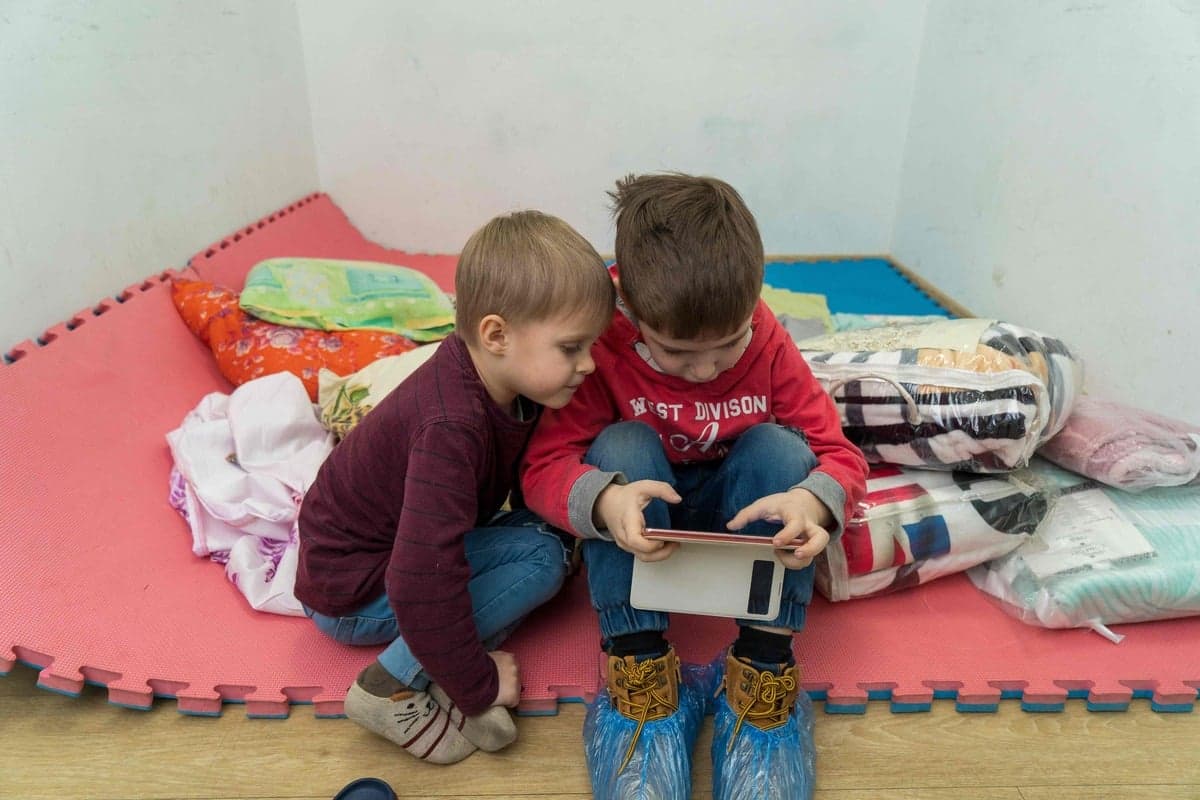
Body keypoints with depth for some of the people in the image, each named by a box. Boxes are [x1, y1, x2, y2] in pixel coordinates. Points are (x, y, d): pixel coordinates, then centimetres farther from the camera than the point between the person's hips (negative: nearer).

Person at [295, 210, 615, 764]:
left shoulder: (499, 377, -10)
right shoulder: (452, 427, -36)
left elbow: (526, 480, 6)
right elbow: (422, 580, -37)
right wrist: (477, 688, -25)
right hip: (350, 592, -8)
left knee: (550, 529, -4)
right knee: (540, 557, -20)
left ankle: (440, 654, -8)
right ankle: (394, 686, -16)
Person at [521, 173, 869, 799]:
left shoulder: (768, 345, -17)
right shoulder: (601, 347, -22)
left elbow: (838, 453, -15)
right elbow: (544, 462, -24)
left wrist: (815, 501, -41)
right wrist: (603, 501, -48)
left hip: (738, 518, 2)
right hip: (641, 529, -1)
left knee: (780, 445, -25)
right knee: (621, 446, -29)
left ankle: (763, 671, -23)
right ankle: (640, 671, -27)